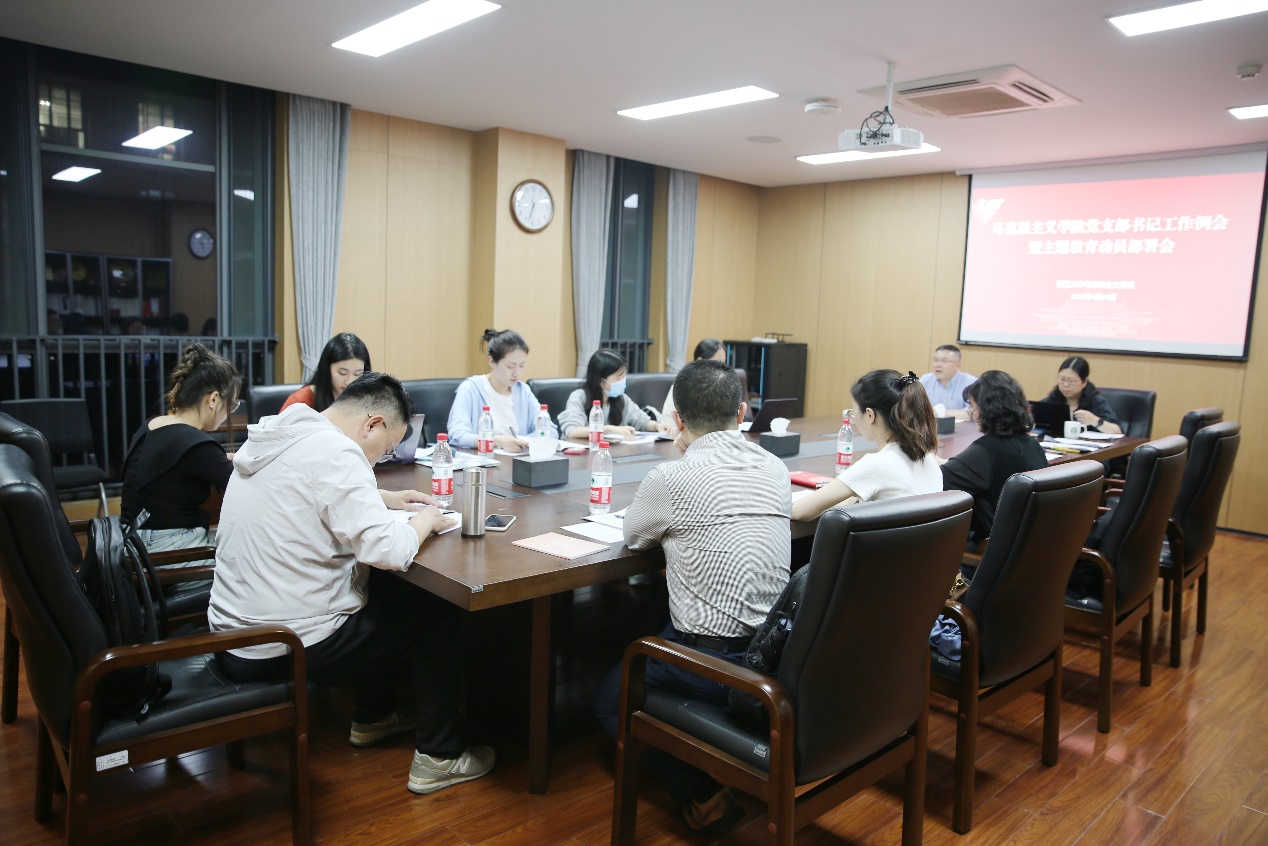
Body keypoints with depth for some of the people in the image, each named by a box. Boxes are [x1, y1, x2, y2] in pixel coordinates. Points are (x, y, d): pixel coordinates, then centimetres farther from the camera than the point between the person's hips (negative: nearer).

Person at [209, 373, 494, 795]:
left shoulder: (273, 439, 7)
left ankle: (372, 717, 40)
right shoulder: (335, 453, -22)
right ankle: (438, 757, 15)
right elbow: (387, 550, -29)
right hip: (287, 649, -9)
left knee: (385, 589, 28)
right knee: (440, 613, 6)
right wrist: (425, 520, -9)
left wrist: (386, 498, 17)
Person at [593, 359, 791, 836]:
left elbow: (633, 537, 5)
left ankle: (703, 795, 3)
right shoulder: (776, 469, 1)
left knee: (610, 700, 19)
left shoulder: (670, 479, -16)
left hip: (713, 661, -6)